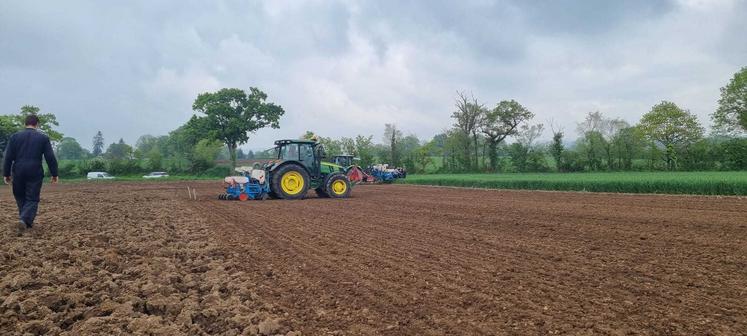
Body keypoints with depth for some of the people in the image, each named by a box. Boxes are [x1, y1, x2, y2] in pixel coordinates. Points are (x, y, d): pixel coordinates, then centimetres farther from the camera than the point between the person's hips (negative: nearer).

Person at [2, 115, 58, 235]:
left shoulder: (15, 137, 5)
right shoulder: (43, 138, 1)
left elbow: (8, 157, 3)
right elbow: (50, 158, -1)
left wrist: (6, 174, 9)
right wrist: (54, 174, 4)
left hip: (18, 172, 2)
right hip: (35, 173, -2)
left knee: (20, 197, 17)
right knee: (32, 199, 2)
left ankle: (27, 221, 23)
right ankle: (24, 220, -19)